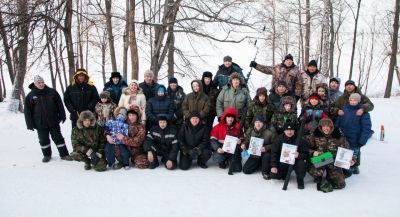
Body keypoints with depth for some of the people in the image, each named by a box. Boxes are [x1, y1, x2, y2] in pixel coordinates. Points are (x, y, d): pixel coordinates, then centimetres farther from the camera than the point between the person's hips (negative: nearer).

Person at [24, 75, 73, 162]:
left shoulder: (52, 92, -1)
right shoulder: (30, 96, -2)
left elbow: (59, 105, 3)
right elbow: (27, 111, 0)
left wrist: (62, 116, 1)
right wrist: (30, 124, -3)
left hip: (53, 121, 0)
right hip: (40, 123, 0)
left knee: (58, 138, 6)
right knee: (43, 140, 11)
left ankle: (64, 154, 14)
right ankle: (47, 155, 27)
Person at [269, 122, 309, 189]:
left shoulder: (300, 140, -12)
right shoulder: (279, 139, -6)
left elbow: (306, 154, -12)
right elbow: (274, 153, -6)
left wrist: (299, 155, -35)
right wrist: (273, 166, -15)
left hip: (295, 161, -2)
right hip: (283, 162, 2)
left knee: (302, 163, -35)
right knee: (274, 175, -14)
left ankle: (300, 180, -4)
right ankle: (286, 173, 21)